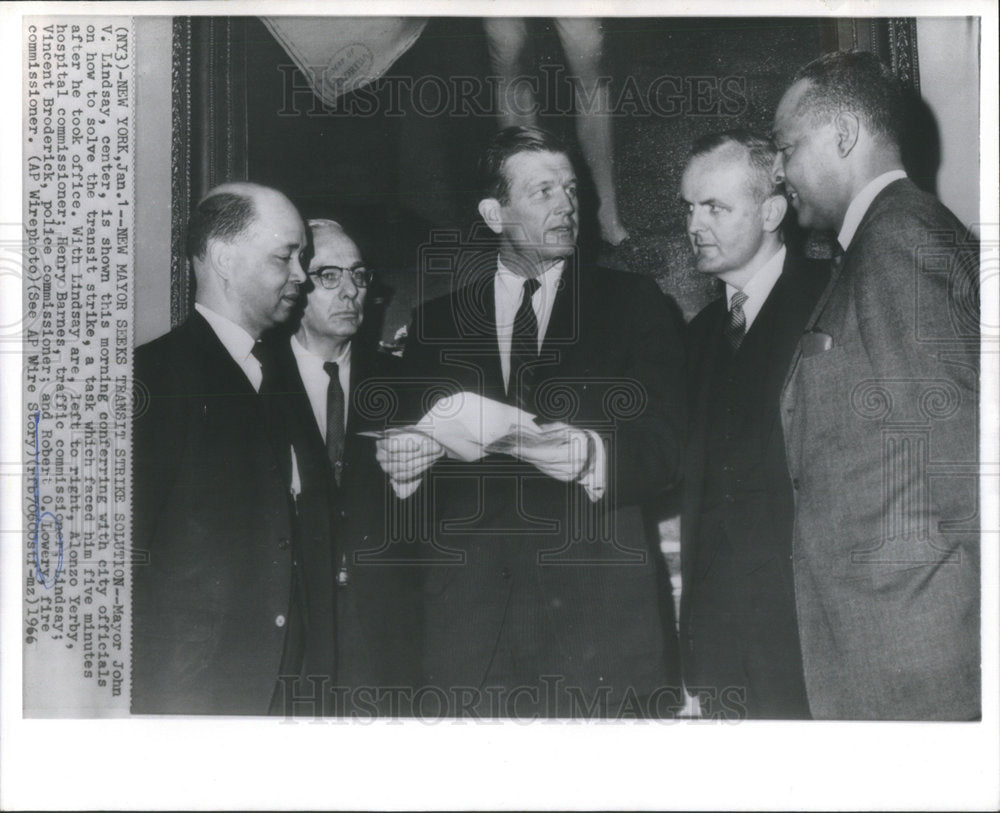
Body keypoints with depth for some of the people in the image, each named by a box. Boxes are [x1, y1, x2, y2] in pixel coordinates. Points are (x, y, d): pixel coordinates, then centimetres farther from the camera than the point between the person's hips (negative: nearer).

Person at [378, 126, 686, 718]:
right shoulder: (439, 323, 15)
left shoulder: (635, 306, 8)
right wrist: (402, 463, -9)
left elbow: (669, 449, -1)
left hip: (601, 611, -1)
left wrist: (592, 456, -21)